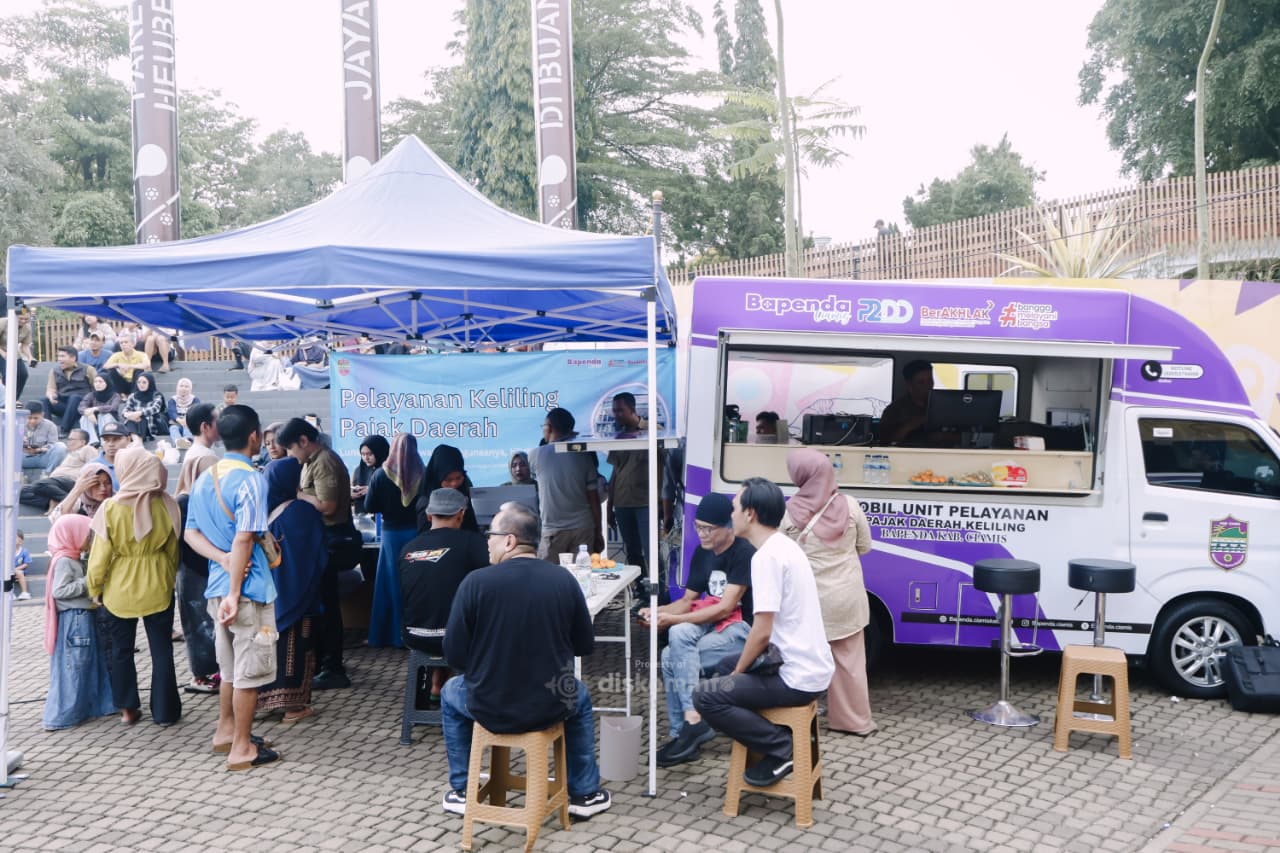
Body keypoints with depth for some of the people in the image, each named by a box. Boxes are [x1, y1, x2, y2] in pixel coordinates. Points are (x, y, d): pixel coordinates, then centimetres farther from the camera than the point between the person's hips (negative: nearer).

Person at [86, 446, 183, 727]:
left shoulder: (111, 507, -14)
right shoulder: (165, 505, -11)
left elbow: (100, 555, -9)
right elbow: (172, 550, 0)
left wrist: (94, 588, 6)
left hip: (120, 588, 0)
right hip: (157, 587, 1)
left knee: (122, 649, 17)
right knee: (161, 649, 9)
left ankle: (128, 708, 23)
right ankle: (164, 710, 15)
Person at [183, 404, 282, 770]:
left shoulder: (204, 479, 9)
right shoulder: (251, 480, -16)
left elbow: (191, 533, 9)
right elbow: (243, 539, -21)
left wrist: (222, 558, -6)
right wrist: (235, 594, -19)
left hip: (217, 586, 8)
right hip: (248, 588, -8)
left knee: (229, 667, 22)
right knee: (249, 671, 3)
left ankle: (225, 730, 34)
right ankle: (242, 748, 10)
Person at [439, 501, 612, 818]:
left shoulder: (476, 581, -15)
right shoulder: (563, 579, -7)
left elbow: (454, 655, -9)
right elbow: (585, 645, 3)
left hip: (489, 709, -1)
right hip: (552, 707, 2)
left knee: (451, 693, 32)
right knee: (580, 697, 36)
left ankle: (462, 792, 39)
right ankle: (585, 794, 38)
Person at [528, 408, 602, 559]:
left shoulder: (536, 454, -4)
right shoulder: (583, 456, 2)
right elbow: (594, 497, 2)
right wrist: (598, 533, 9)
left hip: (553, 530, -2)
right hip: (584, 528, 3)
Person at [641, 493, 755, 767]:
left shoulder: (745, 554, -14)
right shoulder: (702, 554, 10)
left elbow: (725, 608, -20)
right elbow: (687, 601, 11)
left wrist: (672, 620, -22)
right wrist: (657, 612, -10)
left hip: (742, 628, -7)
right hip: (711, 623, 7)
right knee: (680, 633, -25)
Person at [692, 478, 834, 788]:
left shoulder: (766, 556, -20)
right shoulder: (784, 546, 10)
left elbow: (762, 632, -22)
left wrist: (738, 672, -5)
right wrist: (740, 667, 15)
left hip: (797, 678, -10)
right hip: (812, 667, 10)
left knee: (705, 696, -7)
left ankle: (782, 748, -3)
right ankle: (784, 737, 19)